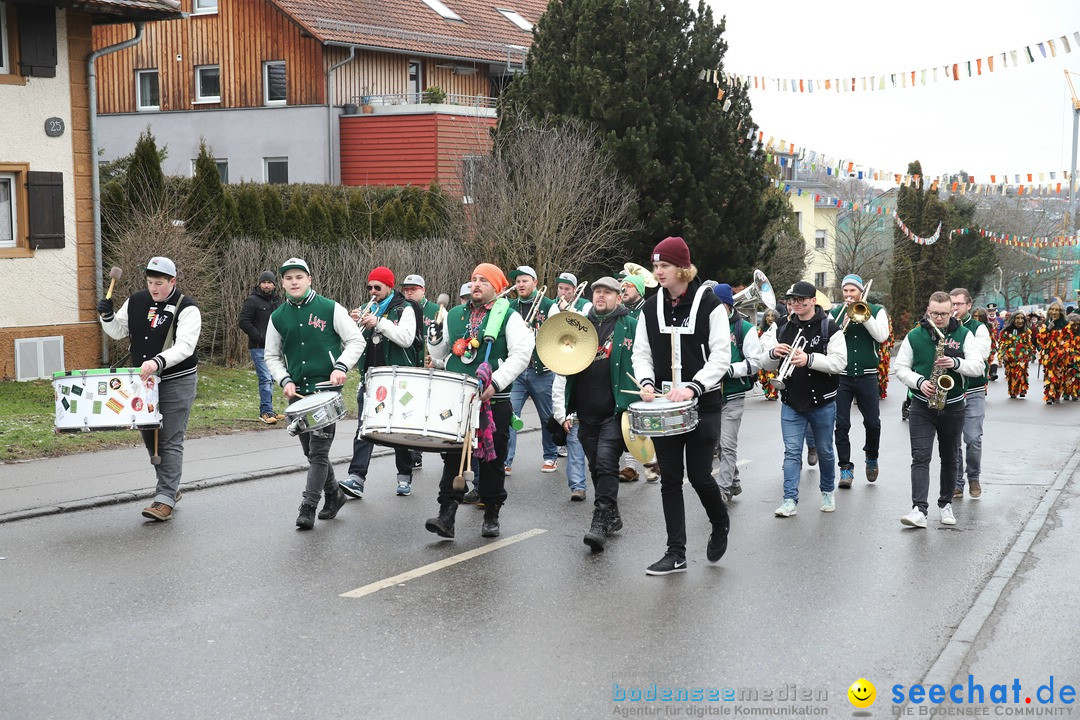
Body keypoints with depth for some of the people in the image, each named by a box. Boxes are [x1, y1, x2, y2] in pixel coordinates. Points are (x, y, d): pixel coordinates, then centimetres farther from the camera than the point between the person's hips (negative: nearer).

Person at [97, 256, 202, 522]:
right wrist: (107, 316, -4)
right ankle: (171, 488, 29)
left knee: (170, 441, -9)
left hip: (177, 383, -7)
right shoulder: (136, 302, 6)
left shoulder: (187, 308, -13)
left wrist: (158, 362, -40)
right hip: (143, 381, 7)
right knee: (149, 437, 13)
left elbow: (184, 346, -25)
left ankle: (165, 499, -9)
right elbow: (118, 332, 17)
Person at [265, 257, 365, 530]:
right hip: (297, 393, 5)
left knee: (319, 451, -9)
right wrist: (285, 380, -2)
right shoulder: (278, 317, 7)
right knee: (311, 451, 12)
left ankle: (308, 508, -7)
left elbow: (356, 341, -2)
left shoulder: (330, 309, -3)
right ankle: (333, 494, 31)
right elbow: (272, 356, 14)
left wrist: (341, 367, -16)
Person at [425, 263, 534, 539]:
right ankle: (446, 516, -2)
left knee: (492, 460, 6)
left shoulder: (509, 317, -1)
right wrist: (435, 340, -1)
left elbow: (521, 355, -11)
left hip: (494, 401, -3)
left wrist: (495, 383, -21)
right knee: (452, 457, -1)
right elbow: (441, 353, 22)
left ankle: (491, 516, 17)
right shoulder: (455, 315, 14)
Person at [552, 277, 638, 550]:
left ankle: (600, 523, -14)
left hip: (615, 411, -5)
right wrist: (562, 409, 5)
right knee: (596, 468, 10)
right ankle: (612, 517, 24)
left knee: (606, 463, -14)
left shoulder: (631, 327, 1)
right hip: (586, 412, 5)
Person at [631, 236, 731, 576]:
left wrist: (692, 387, -22)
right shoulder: (651, 308, 7)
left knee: (699, 475, -3)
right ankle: (676, 553, 11)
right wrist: (646, 382, -8)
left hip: (702, 405, -4)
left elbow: (721, 356, -10)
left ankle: (720, 525, 29)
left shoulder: (708, 304, -7)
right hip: (664, 406, 4)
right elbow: (641, 353, 12)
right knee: (670, 479, 5)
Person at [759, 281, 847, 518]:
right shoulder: (784, 329, 7)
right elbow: (766, 364, 9)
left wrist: (809, 359, -30)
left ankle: (828, 492, 32)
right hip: (791, 402, 3)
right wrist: (773, 353, -14)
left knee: (824, 451, 13)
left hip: (822, 402, -3)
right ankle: (790, 500, -4)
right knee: (792, 451, -3)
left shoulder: (829, 328, -7)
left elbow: (839, 362, -18)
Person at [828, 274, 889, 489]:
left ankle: (871, 458, 29)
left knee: (873, 423, 3)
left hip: (867, 376, -1)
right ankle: (846, 468, 5)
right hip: (841, 376, 1)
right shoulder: (835, 313, 9)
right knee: (841, 424, -2)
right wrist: (841, 326, -15)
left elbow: (882, 336, -10)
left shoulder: (876, 311, 5)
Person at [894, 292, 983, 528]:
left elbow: (978, 367, -5)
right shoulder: (914, 336, 1)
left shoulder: (964, 335, 1)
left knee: (950, 458, 12)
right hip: (922, 406, -1)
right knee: (920, 457, -11)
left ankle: (946, 504, 27)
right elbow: (900, 368, 2)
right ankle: (919, 510, -18)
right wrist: (919, 382, -15)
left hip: (953, 406, 1)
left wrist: (956, 363, -23)